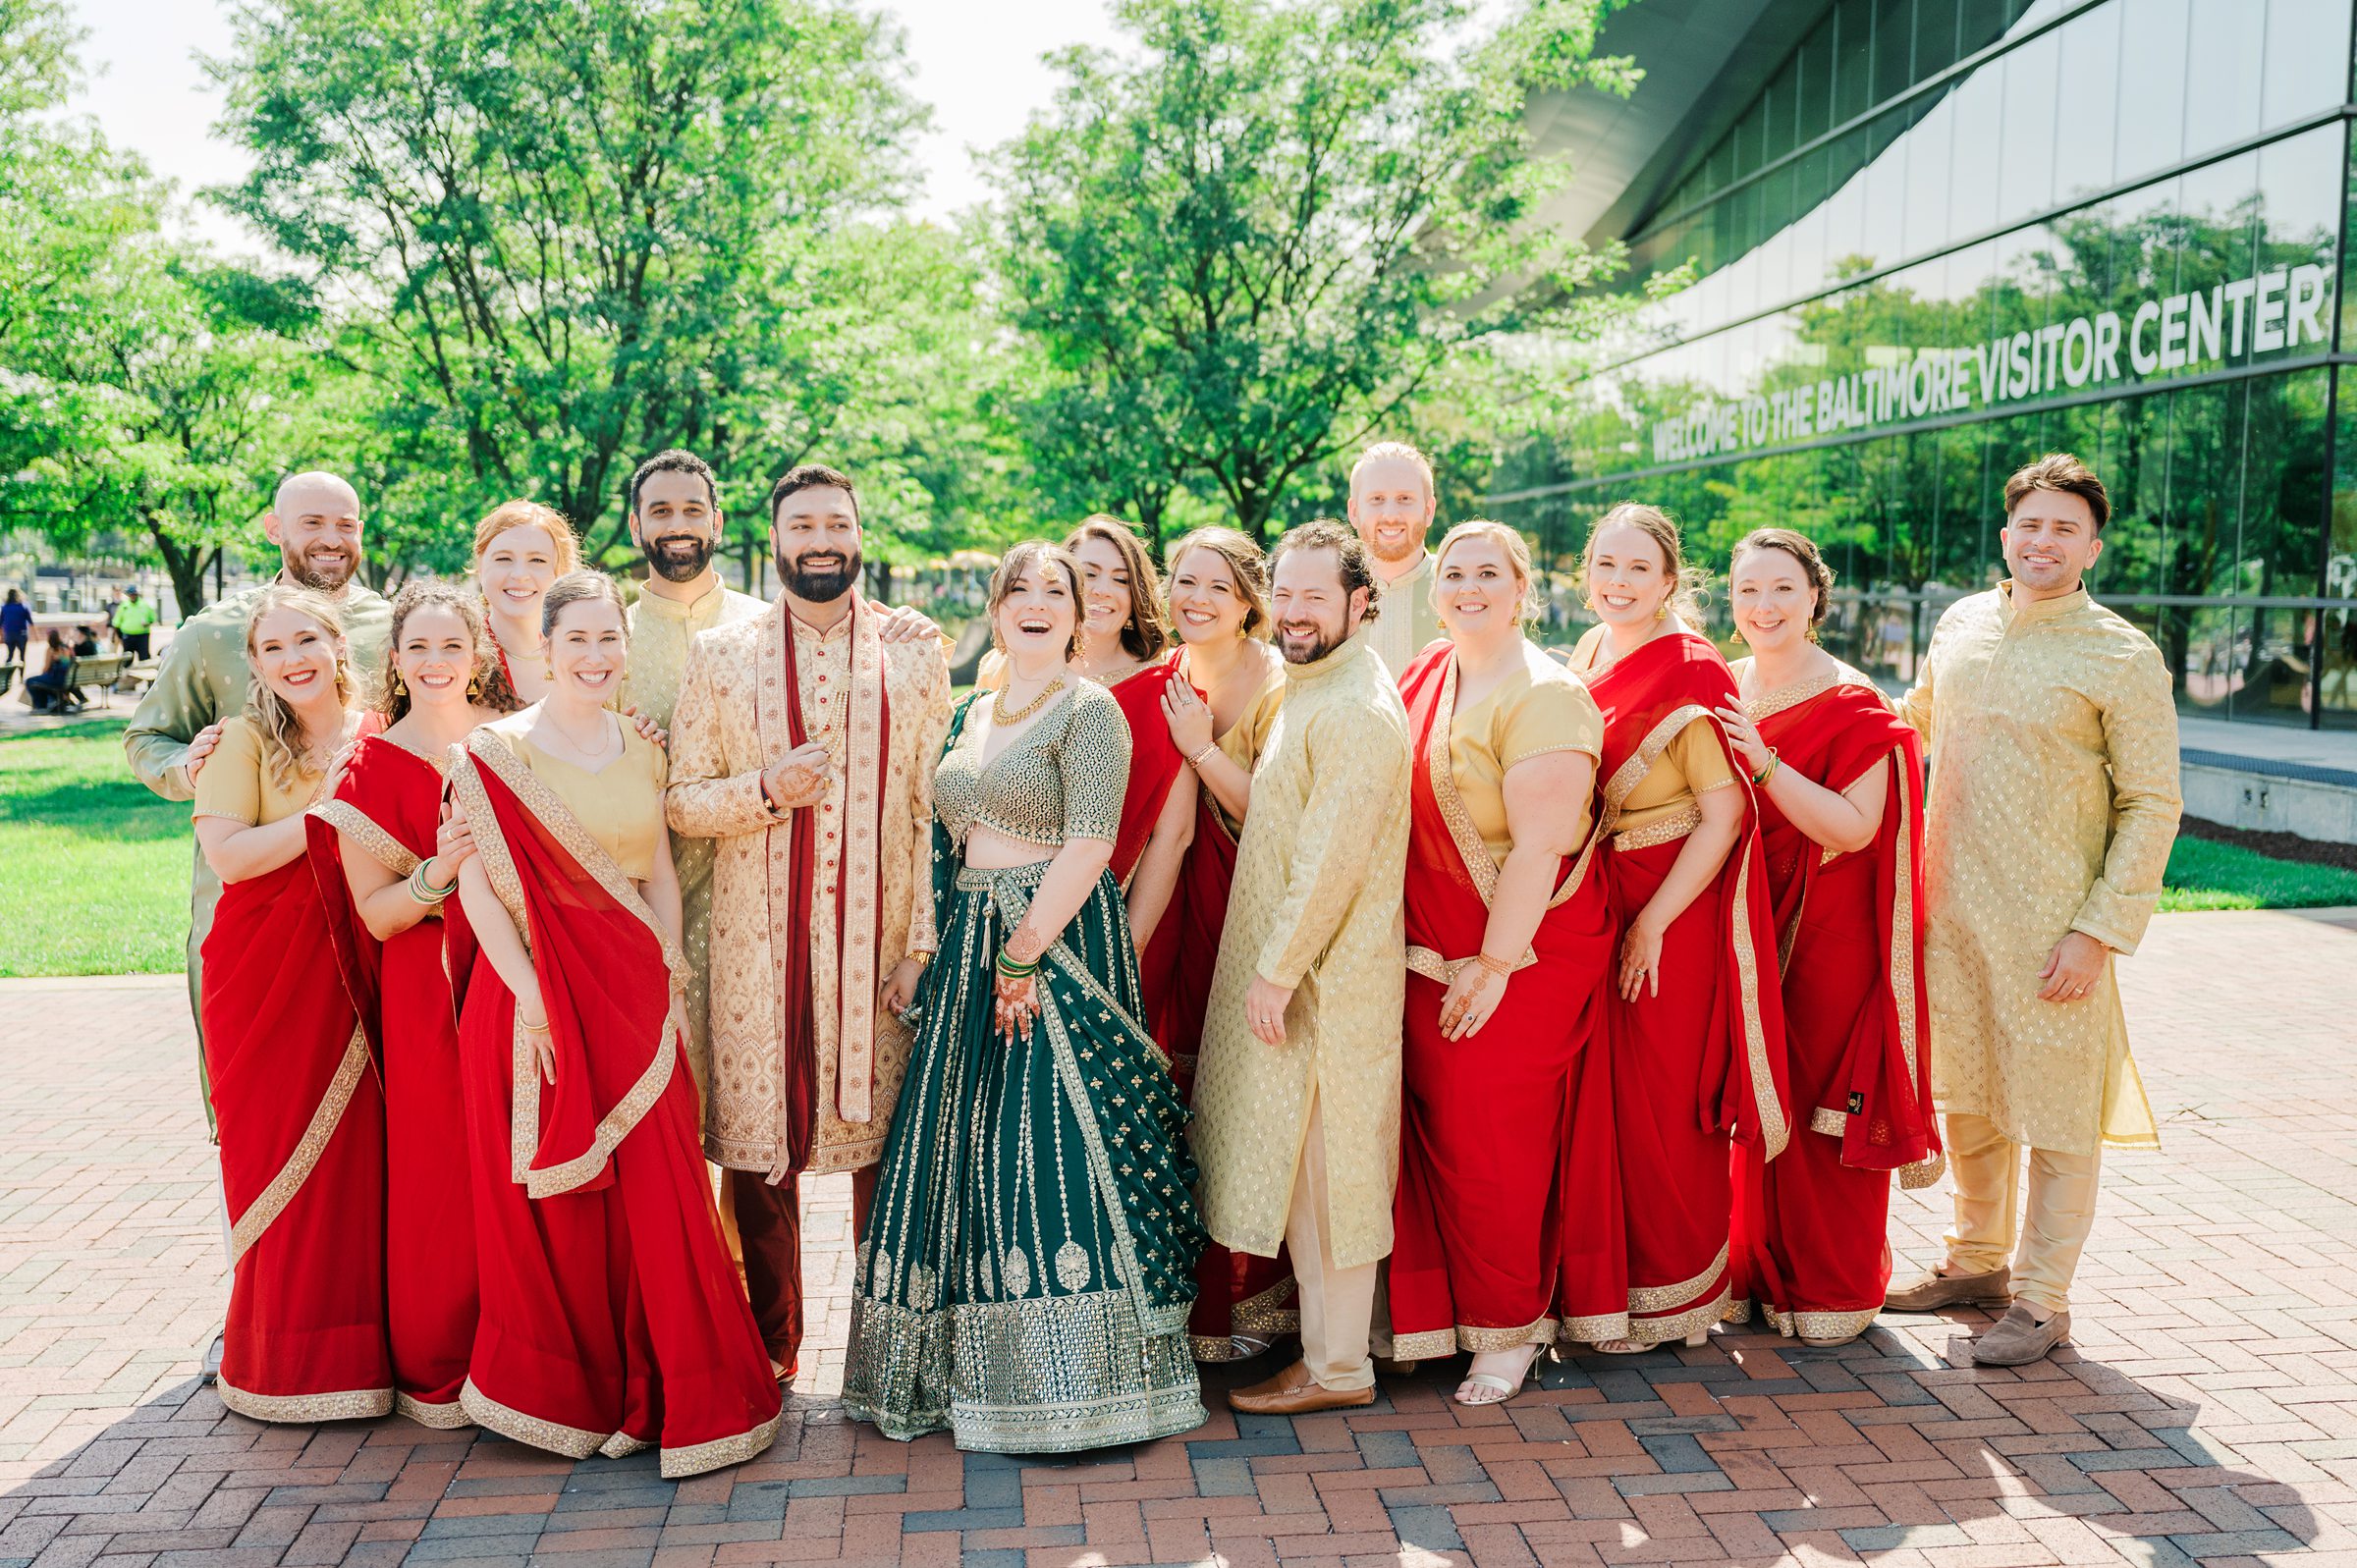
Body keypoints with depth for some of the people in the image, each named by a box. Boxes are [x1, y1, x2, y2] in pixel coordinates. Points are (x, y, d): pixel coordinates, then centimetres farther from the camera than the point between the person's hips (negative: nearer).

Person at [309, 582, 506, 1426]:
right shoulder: (372, 765, -2)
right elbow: (376, 914, -5)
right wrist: (440, 872, -22)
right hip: (430, 998, -3)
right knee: (441, 1175, 1)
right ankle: (432, 1371, 17)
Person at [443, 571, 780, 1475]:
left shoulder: (641, 752, 10)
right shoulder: (495, 752, -4)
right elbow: (477, 886, -9)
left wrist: (673, 978, 5)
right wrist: (527, 992, -16)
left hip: (636, 992, 4)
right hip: (538, 987, -4)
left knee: (657, 1189, 2)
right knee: (555, 1197, 5)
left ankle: (659, 1390, 15)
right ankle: (562, 1392, 23)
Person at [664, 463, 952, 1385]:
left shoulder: (915, 657, 8)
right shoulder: (720, 656, 8)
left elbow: (934, 810, 4)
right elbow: (679, 800, 6)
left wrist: (925, 941, -3)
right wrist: (766, 789, -13)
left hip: (879, 944, 0)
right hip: (759, 948, 0)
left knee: (886, 1140, 4)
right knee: (759, 1147, 4)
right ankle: (769, 1351, 20)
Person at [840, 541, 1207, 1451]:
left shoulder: (1089, 711, -7)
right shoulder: (970, 716, 16)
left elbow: (1089, 846, -16)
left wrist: (1024, 954, -20)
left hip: (1057, 942, -8)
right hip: (970, 949, 8)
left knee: (1051, 1147, -7)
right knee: (964, 1150, 10)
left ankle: (1077, 1382, 5)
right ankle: (975, 1372, 23)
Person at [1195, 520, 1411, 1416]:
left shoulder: (1356, 709, -17)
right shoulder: (1311, 694, 16)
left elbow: (1333, 856, -22)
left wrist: (1278, 971, -20)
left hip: (1326, 977, -10)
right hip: (1292, 970, 10)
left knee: (1323, 1165, -1)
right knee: (1304, 1164, 16)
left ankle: (1337, 1369, 11)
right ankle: (1325, 1336, 27)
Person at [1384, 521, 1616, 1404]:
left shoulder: (1544, 695, -14)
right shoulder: (1426, 678, 9)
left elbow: (1540, 847, -18)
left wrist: (1495, 964, -18)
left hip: (1516, 963, -6)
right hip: (1430, 956, 6)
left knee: (1490, 1150, 3)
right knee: (1433, 1134, 12)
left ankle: (1509, 1329, 22)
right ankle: (1434, 1309, 28)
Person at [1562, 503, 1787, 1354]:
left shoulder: (1693, 672, -12)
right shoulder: (1588, 657, 9)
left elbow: (1724, 814, -16)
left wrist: (1652, 924, -18)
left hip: (1672, 910, -6)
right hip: (1591, 906, 6)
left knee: (1661, 1106, 2)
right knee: (1600, 1094, 10)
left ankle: (1669, 1293, 20)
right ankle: (1605, 1280, 24)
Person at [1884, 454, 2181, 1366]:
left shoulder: (2122, 656, -9)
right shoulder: (1961, 624, 7)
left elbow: (2151, 806, -9)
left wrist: (2100, 931, -15)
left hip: (2051, 924, -5)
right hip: (1949, 910, 5)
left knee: (2055, 1110, 4)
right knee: (1965, 1095, 16)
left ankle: (2042, 1299, 18)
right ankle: (1976, 1261, 34)